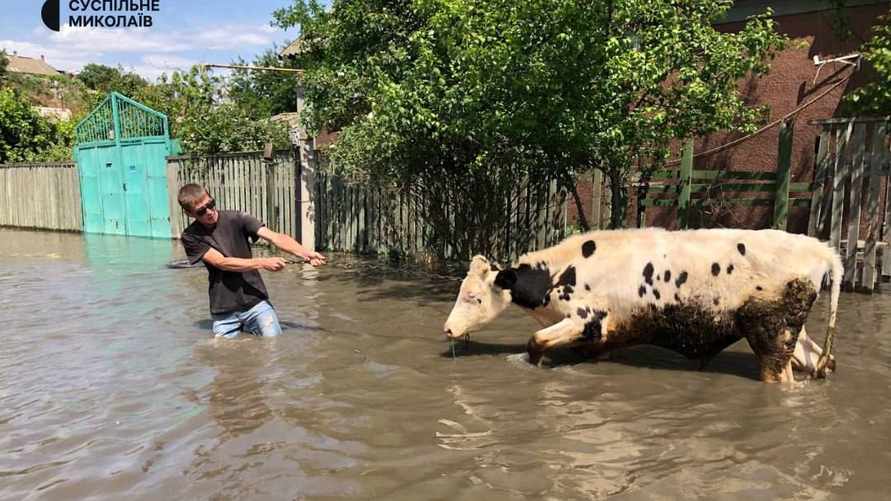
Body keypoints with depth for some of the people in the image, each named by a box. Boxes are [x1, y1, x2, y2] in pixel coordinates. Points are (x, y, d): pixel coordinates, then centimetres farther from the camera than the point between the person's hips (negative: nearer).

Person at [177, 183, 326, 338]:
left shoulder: (236, 219, -4)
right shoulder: (191, 237, -2)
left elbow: (274, 237, -17)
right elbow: (222, 263, -14)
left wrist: (305, 253, -32)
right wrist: (263, 263, -24)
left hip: (256, 302, -1)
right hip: (224, 313, 1)